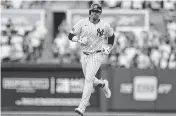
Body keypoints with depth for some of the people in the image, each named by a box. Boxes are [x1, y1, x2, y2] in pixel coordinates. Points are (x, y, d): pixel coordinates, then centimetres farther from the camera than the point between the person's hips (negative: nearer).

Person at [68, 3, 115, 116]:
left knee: (89, 79, -18)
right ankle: (102, 84, 50)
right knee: (89, 80, 15)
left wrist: (109, 48, 5)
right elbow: (71, 35, -3)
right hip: (84, 55, 4)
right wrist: (79, 40, -21)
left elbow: (111, 35, 15)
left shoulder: (105, 26, -6)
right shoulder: (82, 23, -5)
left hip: (97, 55, -4)